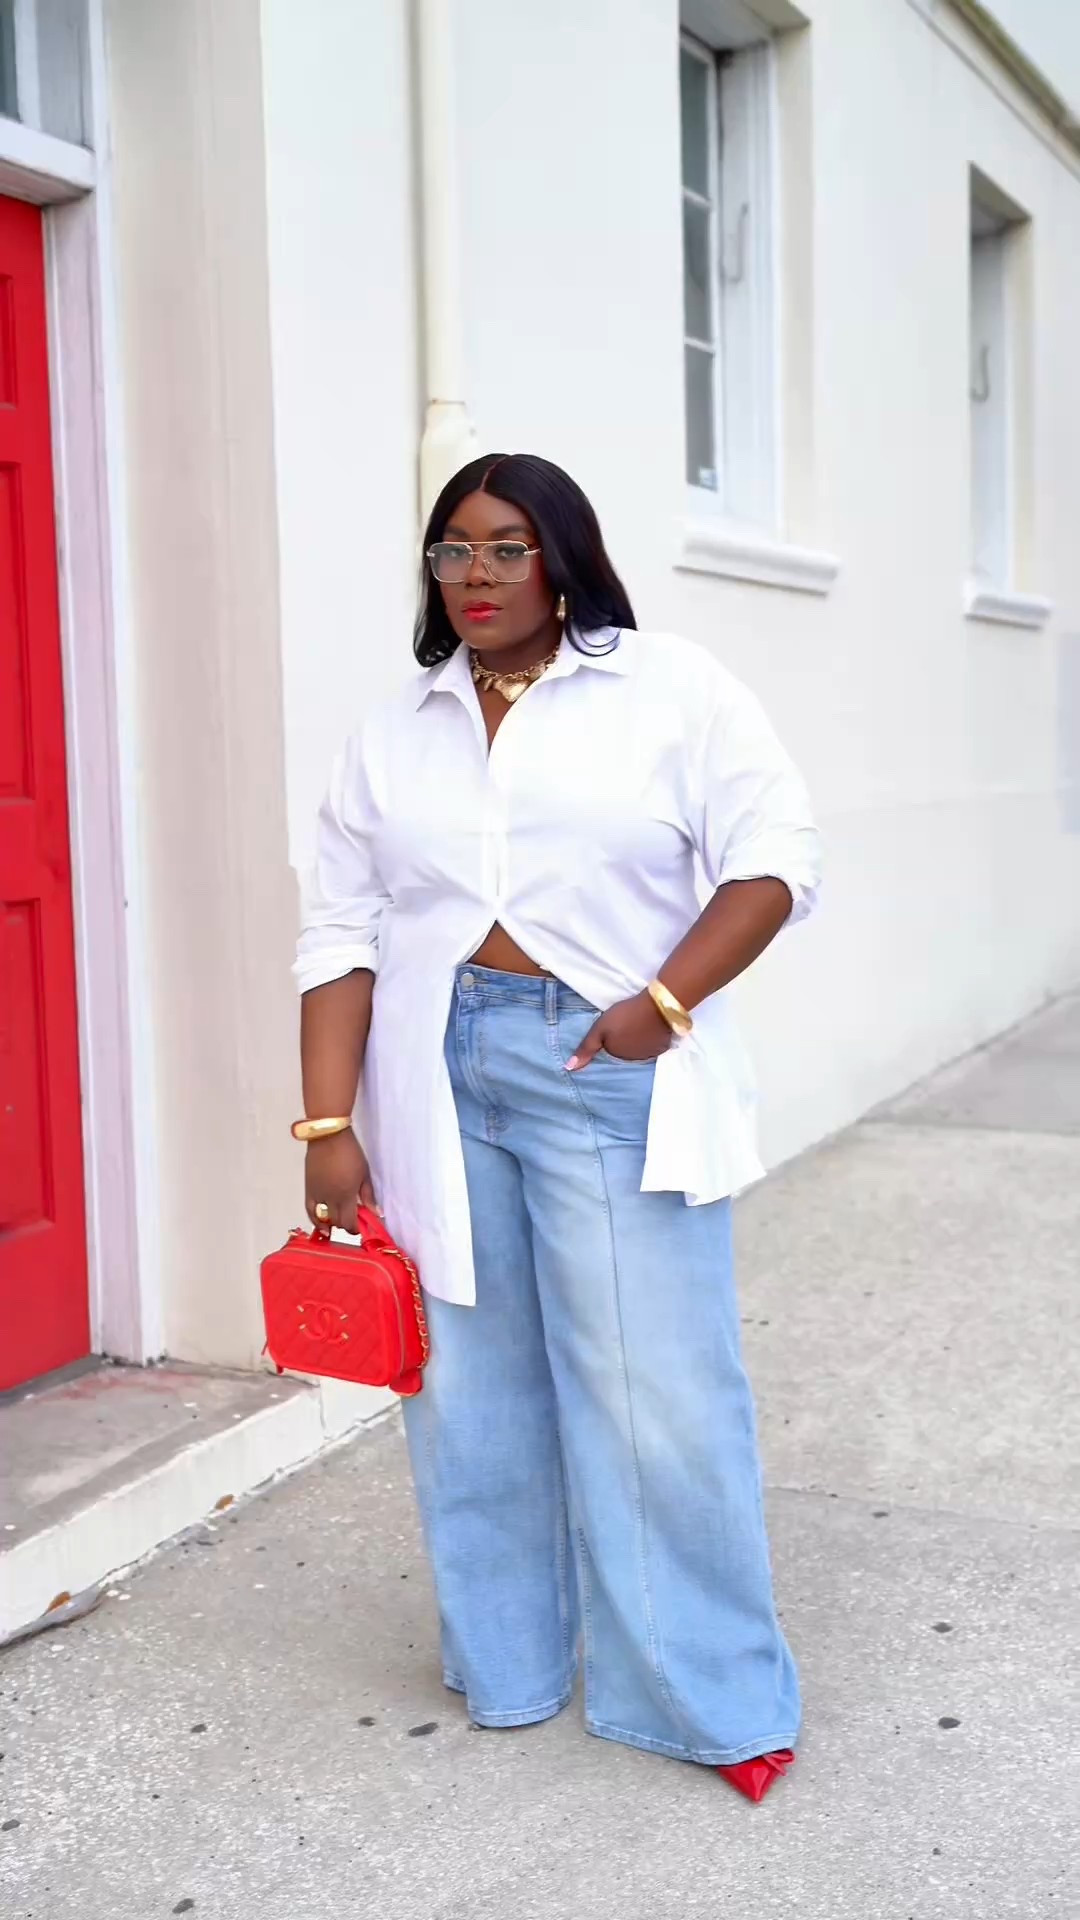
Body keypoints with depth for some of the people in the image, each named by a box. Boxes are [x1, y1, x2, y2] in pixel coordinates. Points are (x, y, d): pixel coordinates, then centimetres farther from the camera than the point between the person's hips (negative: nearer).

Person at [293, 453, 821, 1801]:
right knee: (473, 1383, 11)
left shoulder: (672, 691, 2)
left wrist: (667, 998, -16)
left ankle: (710, 1698, 15)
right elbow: (342, 933, 5)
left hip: (612, 1075, -3)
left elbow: (774, 857, -3)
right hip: (440, 1080, 4)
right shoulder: (392, 736, 11)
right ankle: (504, 1666, 29)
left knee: (655, 1393, -2)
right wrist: (330, 1126, -3)